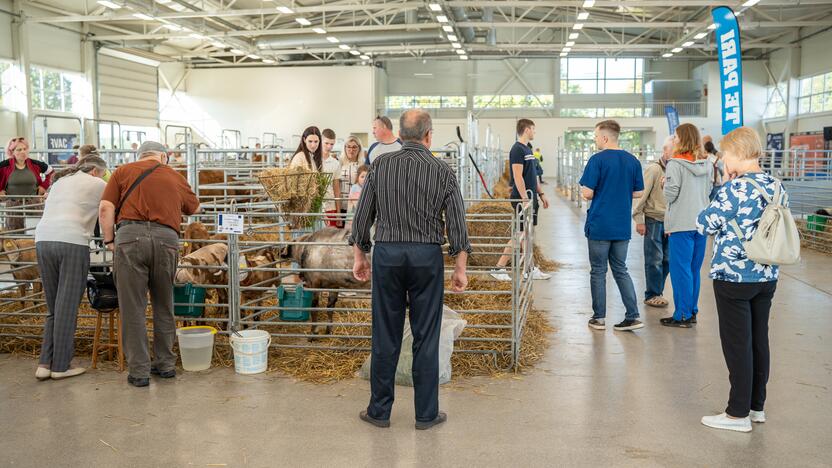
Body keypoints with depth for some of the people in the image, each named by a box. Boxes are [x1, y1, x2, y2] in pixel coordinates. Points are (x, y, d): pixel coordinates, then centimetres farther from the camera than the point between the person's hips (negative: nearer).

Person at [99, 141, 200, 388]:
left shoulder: (123, 171, 13)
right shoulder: (176, 178, 20)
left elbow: (105, 209, 2)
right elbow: (195, 208, 36)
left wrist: (109, 240, 12)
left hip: (130, 237, -2)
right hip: (167, 240, 2)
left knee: (133, 308, 4)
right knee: (164, 306, 17)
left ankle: (139, 371, 6)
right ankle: (165, 364, 25)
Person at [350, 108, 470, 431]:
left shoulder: (380, 166, 1)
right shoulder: (442, 171, -2)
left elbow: (362, 215, 4)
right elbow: (457, 223, -4)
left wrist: (360, 256, 15)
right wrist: (460, 268, 3)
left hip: (387, 254, 1)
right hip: (427, 257, -1)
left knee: (385, 336, 9)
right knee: (426, 338, 6)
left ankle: (379, 411, 18)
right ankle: (426, 414, 14)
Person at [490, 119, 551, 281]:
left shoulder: (527, 149, 16)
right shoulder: (517, 149, -14)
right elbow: (518, 177, -21)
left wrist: (541, 194, 20)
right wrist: (525, 199, -24)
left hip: (531, 197, 9)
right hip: (523, 198, -9)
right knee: (522, 235, -7)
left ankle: (532, 270, 17)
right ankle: (499, 268, -3)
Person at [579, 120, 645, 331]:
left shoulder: (597, 160, -12)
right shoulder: (632, 161, 4)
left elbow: (587, 193, -15)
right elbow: (638, 193, 8)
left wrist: (583, 189, 6)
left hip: (599, 225, -5)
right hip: (622, 227, 5)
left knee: (598, 272, 7)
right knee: (621, 270, 14)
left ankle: (599, 318, 13)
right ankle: (633, 316, 8)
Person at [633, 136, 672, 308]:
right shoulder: (654, 169, -9)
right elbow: (641, 194, -9)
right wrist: (639, 220, -11)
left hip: (670, 221, 5)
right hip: (654, 220, -5)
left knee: (667, 259, 8)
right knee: (654, 260, 0)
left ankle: (657, 292, 23)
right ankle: (652, 295, 12)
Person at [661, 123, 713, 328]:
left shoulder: (675, 164, -12)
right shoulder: (707, 164, 8)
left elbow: (670, 194, -15)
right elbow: (709, 191, 14)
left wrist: (665, 183, 4)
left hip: (681, 224, -7)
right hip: (701, 222, 7)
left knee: (680, 269, 0)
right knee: (694, 269, 14)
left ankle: (682, 315, 3)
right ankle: (692, 311, 21)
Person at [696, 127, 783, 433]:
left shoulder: (735, 189, -19)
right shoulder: (777, 187, 4)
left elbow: (705, 224, -12)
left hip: (734, 277, -7)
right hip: (767, 276, 7)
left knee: (737, 344, 1)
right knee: (759, 340, 15)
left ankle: (738, 414, 9)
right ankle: (757, 406, 26)